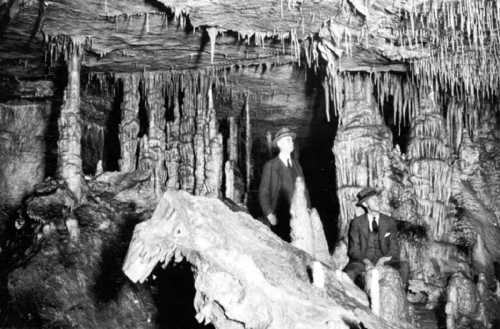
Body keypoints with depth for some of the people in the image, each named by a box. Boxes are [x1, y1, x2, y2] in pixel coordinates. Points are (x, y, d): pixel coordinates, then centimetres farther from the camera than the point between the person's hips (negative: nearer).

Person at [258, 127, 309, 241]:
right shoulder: (270, 166, 0)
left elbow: (303, 189, 19)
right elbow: (263, 193, -1)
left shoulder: (296, 164, 15)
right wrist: (269, 214, -9)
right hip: (278, 219, -4)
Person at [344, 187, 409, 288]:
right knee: (349, 273, -35)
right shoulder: (357, 223, 8)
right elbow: (353, 249, 4)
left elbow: (394, 248, 9)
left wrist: (385, 258, -14)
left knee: (404, 266, -29)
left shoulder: (389, 222, 12)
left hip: (384, 261, 2)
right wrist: (365, 260, -18)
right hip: (362, 262, -2)